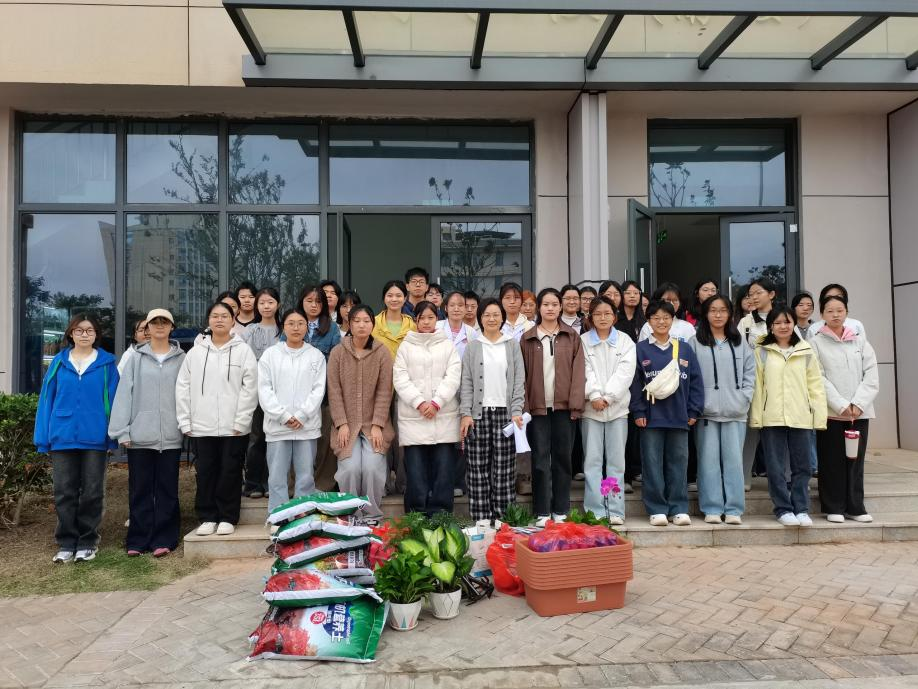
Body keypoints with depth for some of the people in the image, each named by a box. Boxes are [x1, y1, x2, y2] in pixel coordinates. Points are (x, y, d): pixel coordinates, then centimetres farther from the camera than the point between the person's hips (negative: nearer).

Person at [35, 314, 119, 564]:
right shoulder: (59, 362, 6)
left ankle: (87, 542, 19)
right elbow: (47, 399, 5)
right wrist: (43, 438, 1)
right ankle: (66, 543, 18)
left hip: (95, 438, -1)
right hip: (62, 437, 2)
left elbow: (113, 400, -1)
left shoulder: (107, 364, 1)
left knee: (92, 493, 7)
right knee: (64, 493, 7)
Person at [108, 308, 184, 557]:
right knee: (140, 489, 7)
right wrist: (122, 431, -4)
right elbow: (124, 394, 2)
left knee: (167, 489, 5)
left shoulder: (181, 358, 4)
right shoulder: (136, 358, 6)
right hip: (140, 435, 1)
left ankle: (163, 539, 13)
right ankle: (138, 540, 16)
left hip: (170, 436, -1)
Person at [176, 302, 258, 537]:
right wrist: (185, 421, 2)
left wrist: (241, 421, -11)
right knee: (205, 472, 8)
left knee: (230, 471, 4)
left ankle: (227, 518, 16)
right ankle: (207, 517, 20)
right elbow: (183, 387, 8)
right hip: (203, 426, 3)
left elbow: (249, 387, -6)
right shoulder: (196, 351, 8)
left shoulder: (243, 350, -1)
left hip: (234, 427, -2)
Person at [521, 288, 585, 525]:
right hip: (538, 407, 0)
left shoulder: (571, 337, 7)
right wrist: (524, 406, -5)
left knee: (562, 457, 7)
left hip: (563, 406, 0)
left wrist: (576, 404, -8)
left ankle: (561, 510, 16)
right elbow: (522, 374, 3)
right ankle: (542, 512, 9)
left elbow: (578, 372, 1)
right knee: (540, 459, 2)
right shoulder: (528, 338, 6)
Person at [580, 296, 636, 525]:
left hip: (617, 407, 1)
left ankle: (615, 511, 7)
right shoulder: (583, 341, 8)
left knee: (616, 461, 2)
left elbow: (625, 372, -2)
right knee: (593, 461, -1)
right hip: (591, 408, -1)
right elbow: (585, 371, -2)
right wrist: (594, 395, -15)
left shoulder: (625, 341, 9)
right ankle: (594, 511, 4)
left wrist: (608, 397, -12)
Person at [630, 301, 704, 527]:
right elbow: (635, 382, -1)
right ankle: (657, 509, 11)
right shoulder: (641, 349, 1)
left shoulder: (684, 349, 7)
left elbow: (695, 381, 7)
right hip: (651, 417, -1)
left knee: (678, 463, 8)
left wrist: (694, 411, 2)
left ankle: (679, 509, 17)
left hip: (679, 416, 2)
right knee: (653, 464, 2)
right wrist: (638, 411, -6)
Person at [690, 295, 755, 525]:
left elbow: (750, 372, 11)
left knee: (734, 460, 3)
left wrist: (744, 398, -1)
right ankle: (712, 508, 9)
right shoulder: (696, 342, 2)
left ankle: (734, 509, 10)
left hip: (735, 412, 2)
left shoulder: (740, 342, 12)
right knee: (709, 460, 1)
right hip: (707, 412, -2)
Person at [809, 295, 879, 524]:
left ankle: (855, 507, 16)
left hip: (860, 412, 3)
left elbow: (872, 377, 3)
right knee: (832, 461, 1)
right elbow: (818, 379, -7)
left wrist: (858, 404, -10)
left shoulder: (861, 343, 11)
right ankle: (834, 507, 10)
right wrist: (841, 405, -14)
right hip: (830, 411, -3)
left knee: (856, 461, 7)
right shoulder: (815, 343, 1)